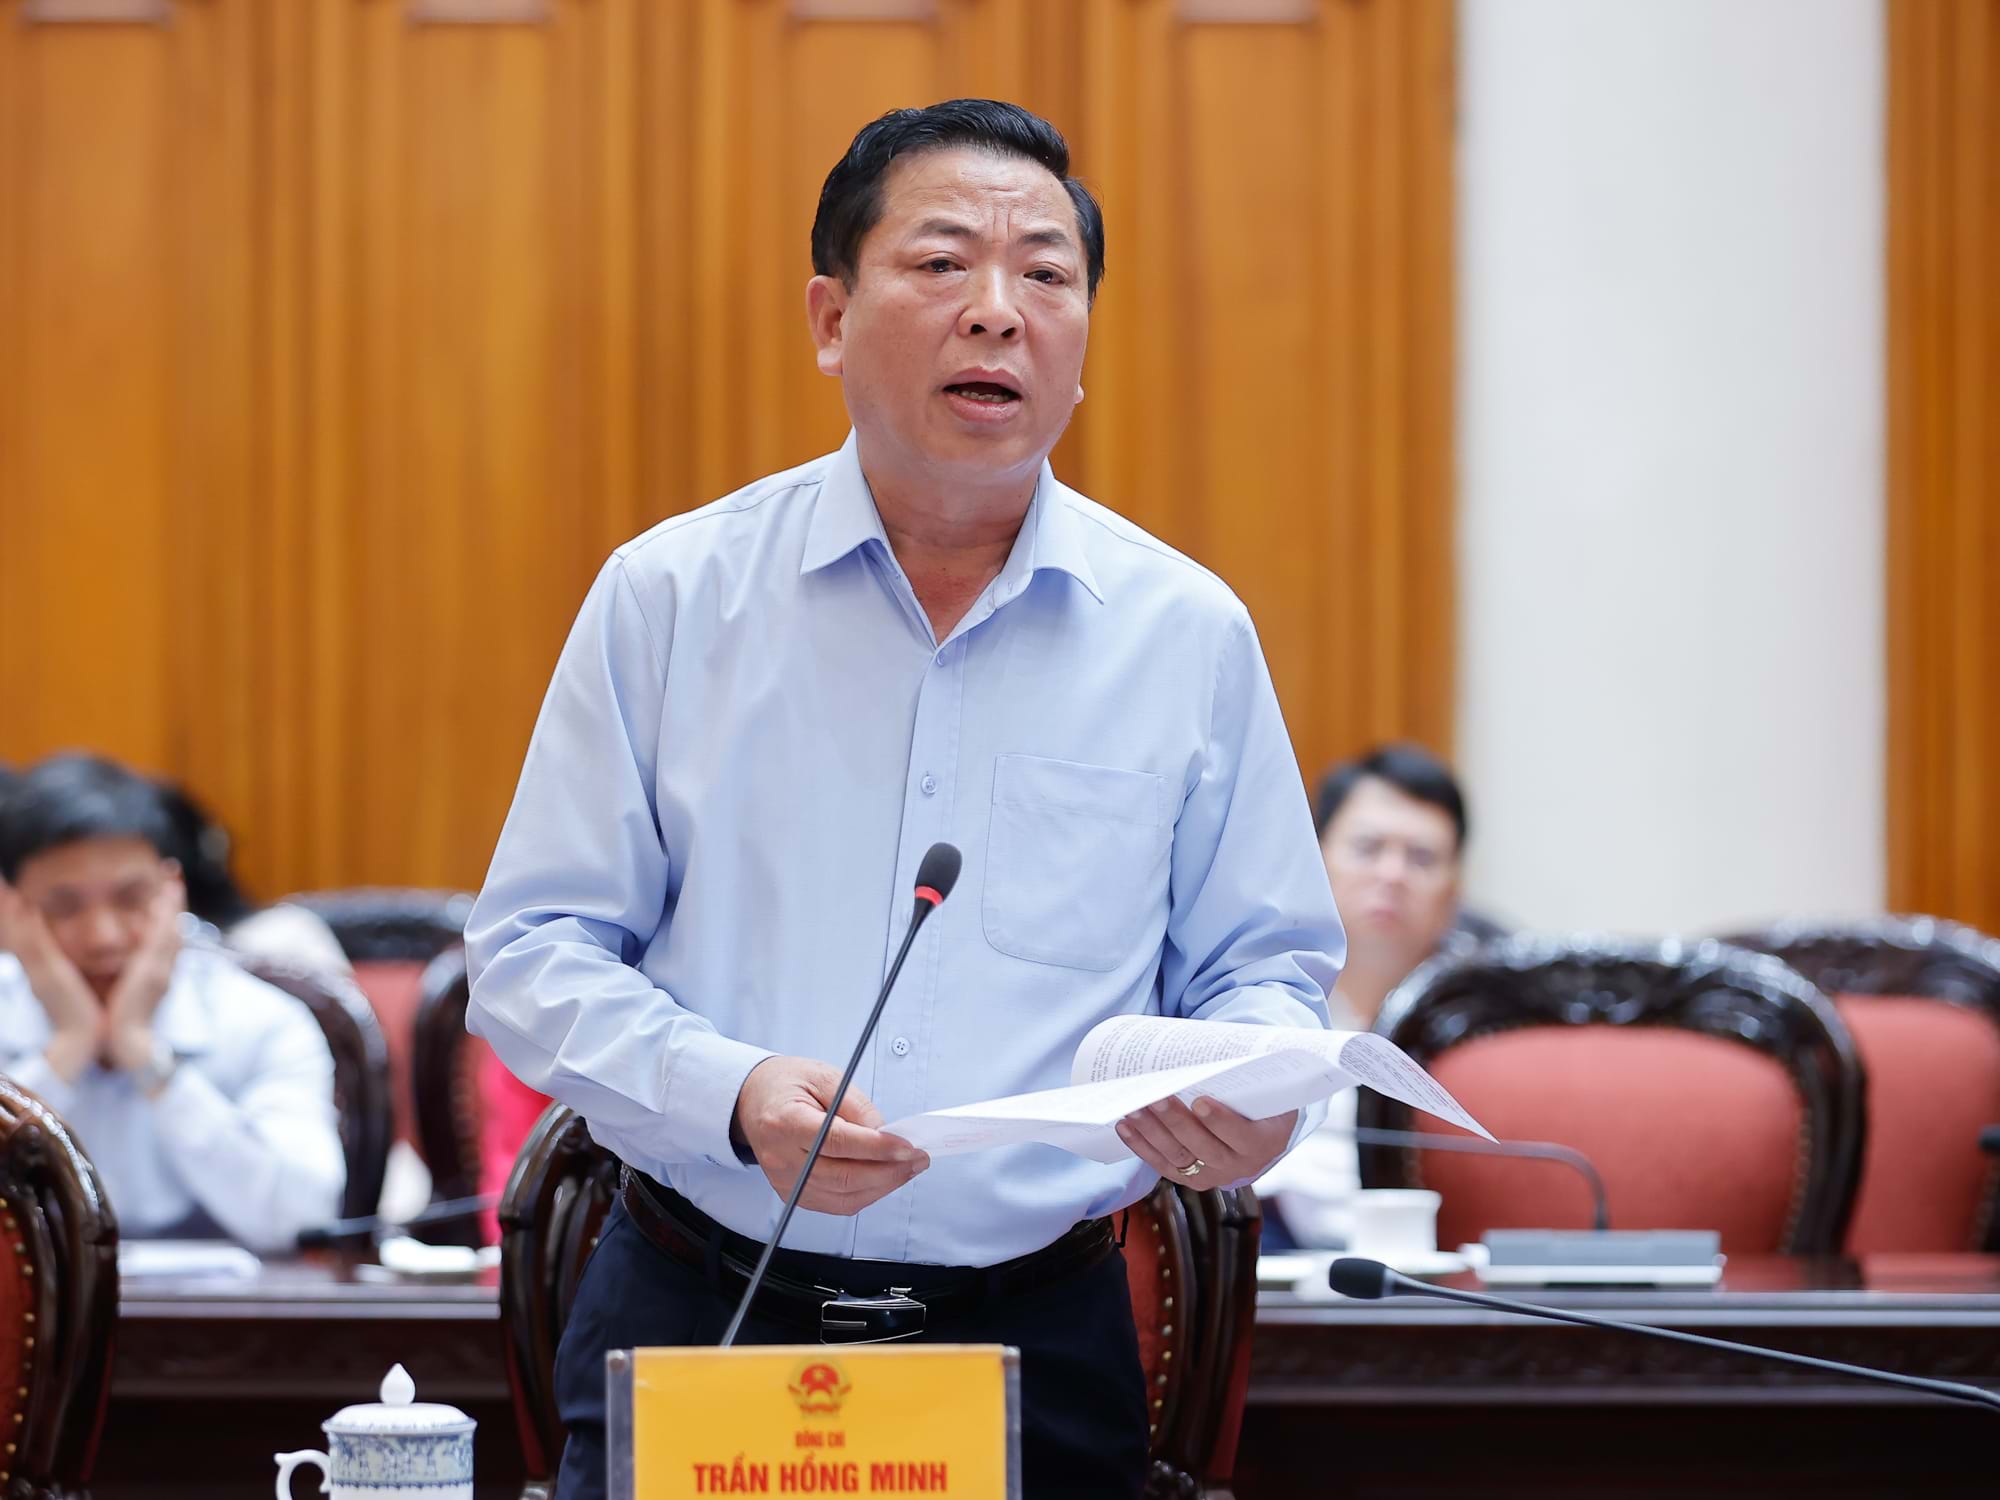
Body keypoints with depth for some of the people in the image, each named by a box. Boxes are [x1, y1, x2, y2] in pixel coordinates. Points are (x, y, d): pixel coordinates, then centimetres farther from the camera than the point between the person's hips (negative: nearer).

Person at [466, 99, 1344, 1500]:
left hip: (1043, 1341, 1)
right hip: (697, 1325, -1)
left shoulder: (1188, 634, 5)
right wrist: (730, 1096, -17)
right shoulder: (667, 596, 2)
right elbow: (531, 951, 1)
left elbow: (1263, 964, 12)